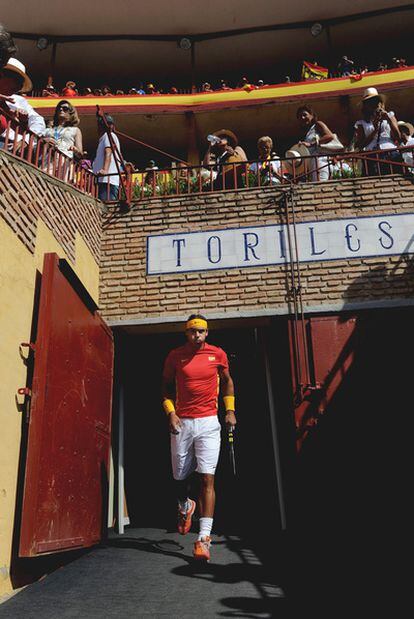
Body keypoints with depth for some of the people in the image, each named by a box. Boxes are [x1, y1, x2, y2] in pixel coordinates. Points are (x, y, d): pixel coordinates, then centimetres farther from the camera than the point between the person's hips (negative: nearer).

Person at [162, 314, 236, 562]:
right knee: (180, 477, 10)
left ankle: (204, 538, -7)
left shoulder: (218, 354, 3)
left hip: (208, 423, -1)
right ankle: (185, 506, 44)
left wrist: (230, 410, 8)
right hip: (182, 423, 1)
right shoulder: (175, 356, 2)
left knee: (207, 478, -10)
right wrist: (171, 412, -3)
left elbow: (227, 381, 17)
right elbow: (167, 386, 11)